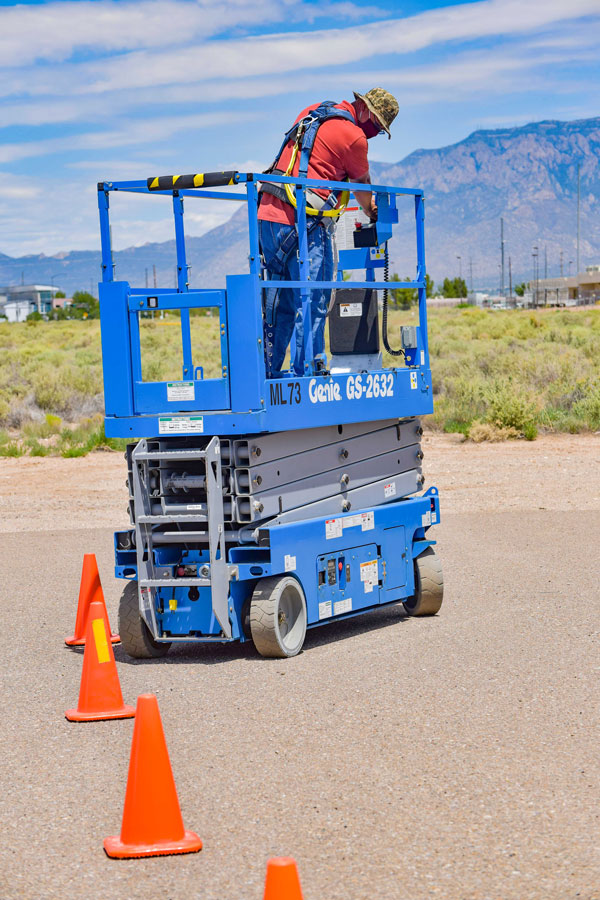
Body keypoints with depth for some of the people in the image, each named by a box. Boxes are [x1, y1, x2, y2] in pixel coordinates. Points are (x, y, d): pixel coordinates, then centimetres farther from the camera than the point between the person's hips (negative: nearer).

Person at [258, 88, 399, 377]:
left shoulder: (311, 113, 20)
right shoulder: (353, 136, -5)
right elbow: (362, 185, 12)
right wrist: (372, 212, 34)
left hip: (268, 215, 9)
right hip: (303, 224, -9)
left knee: (281, 302, 14)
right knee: (312, 304, -5)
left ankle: (269, 373, 16)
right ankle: (304, 372, -7)